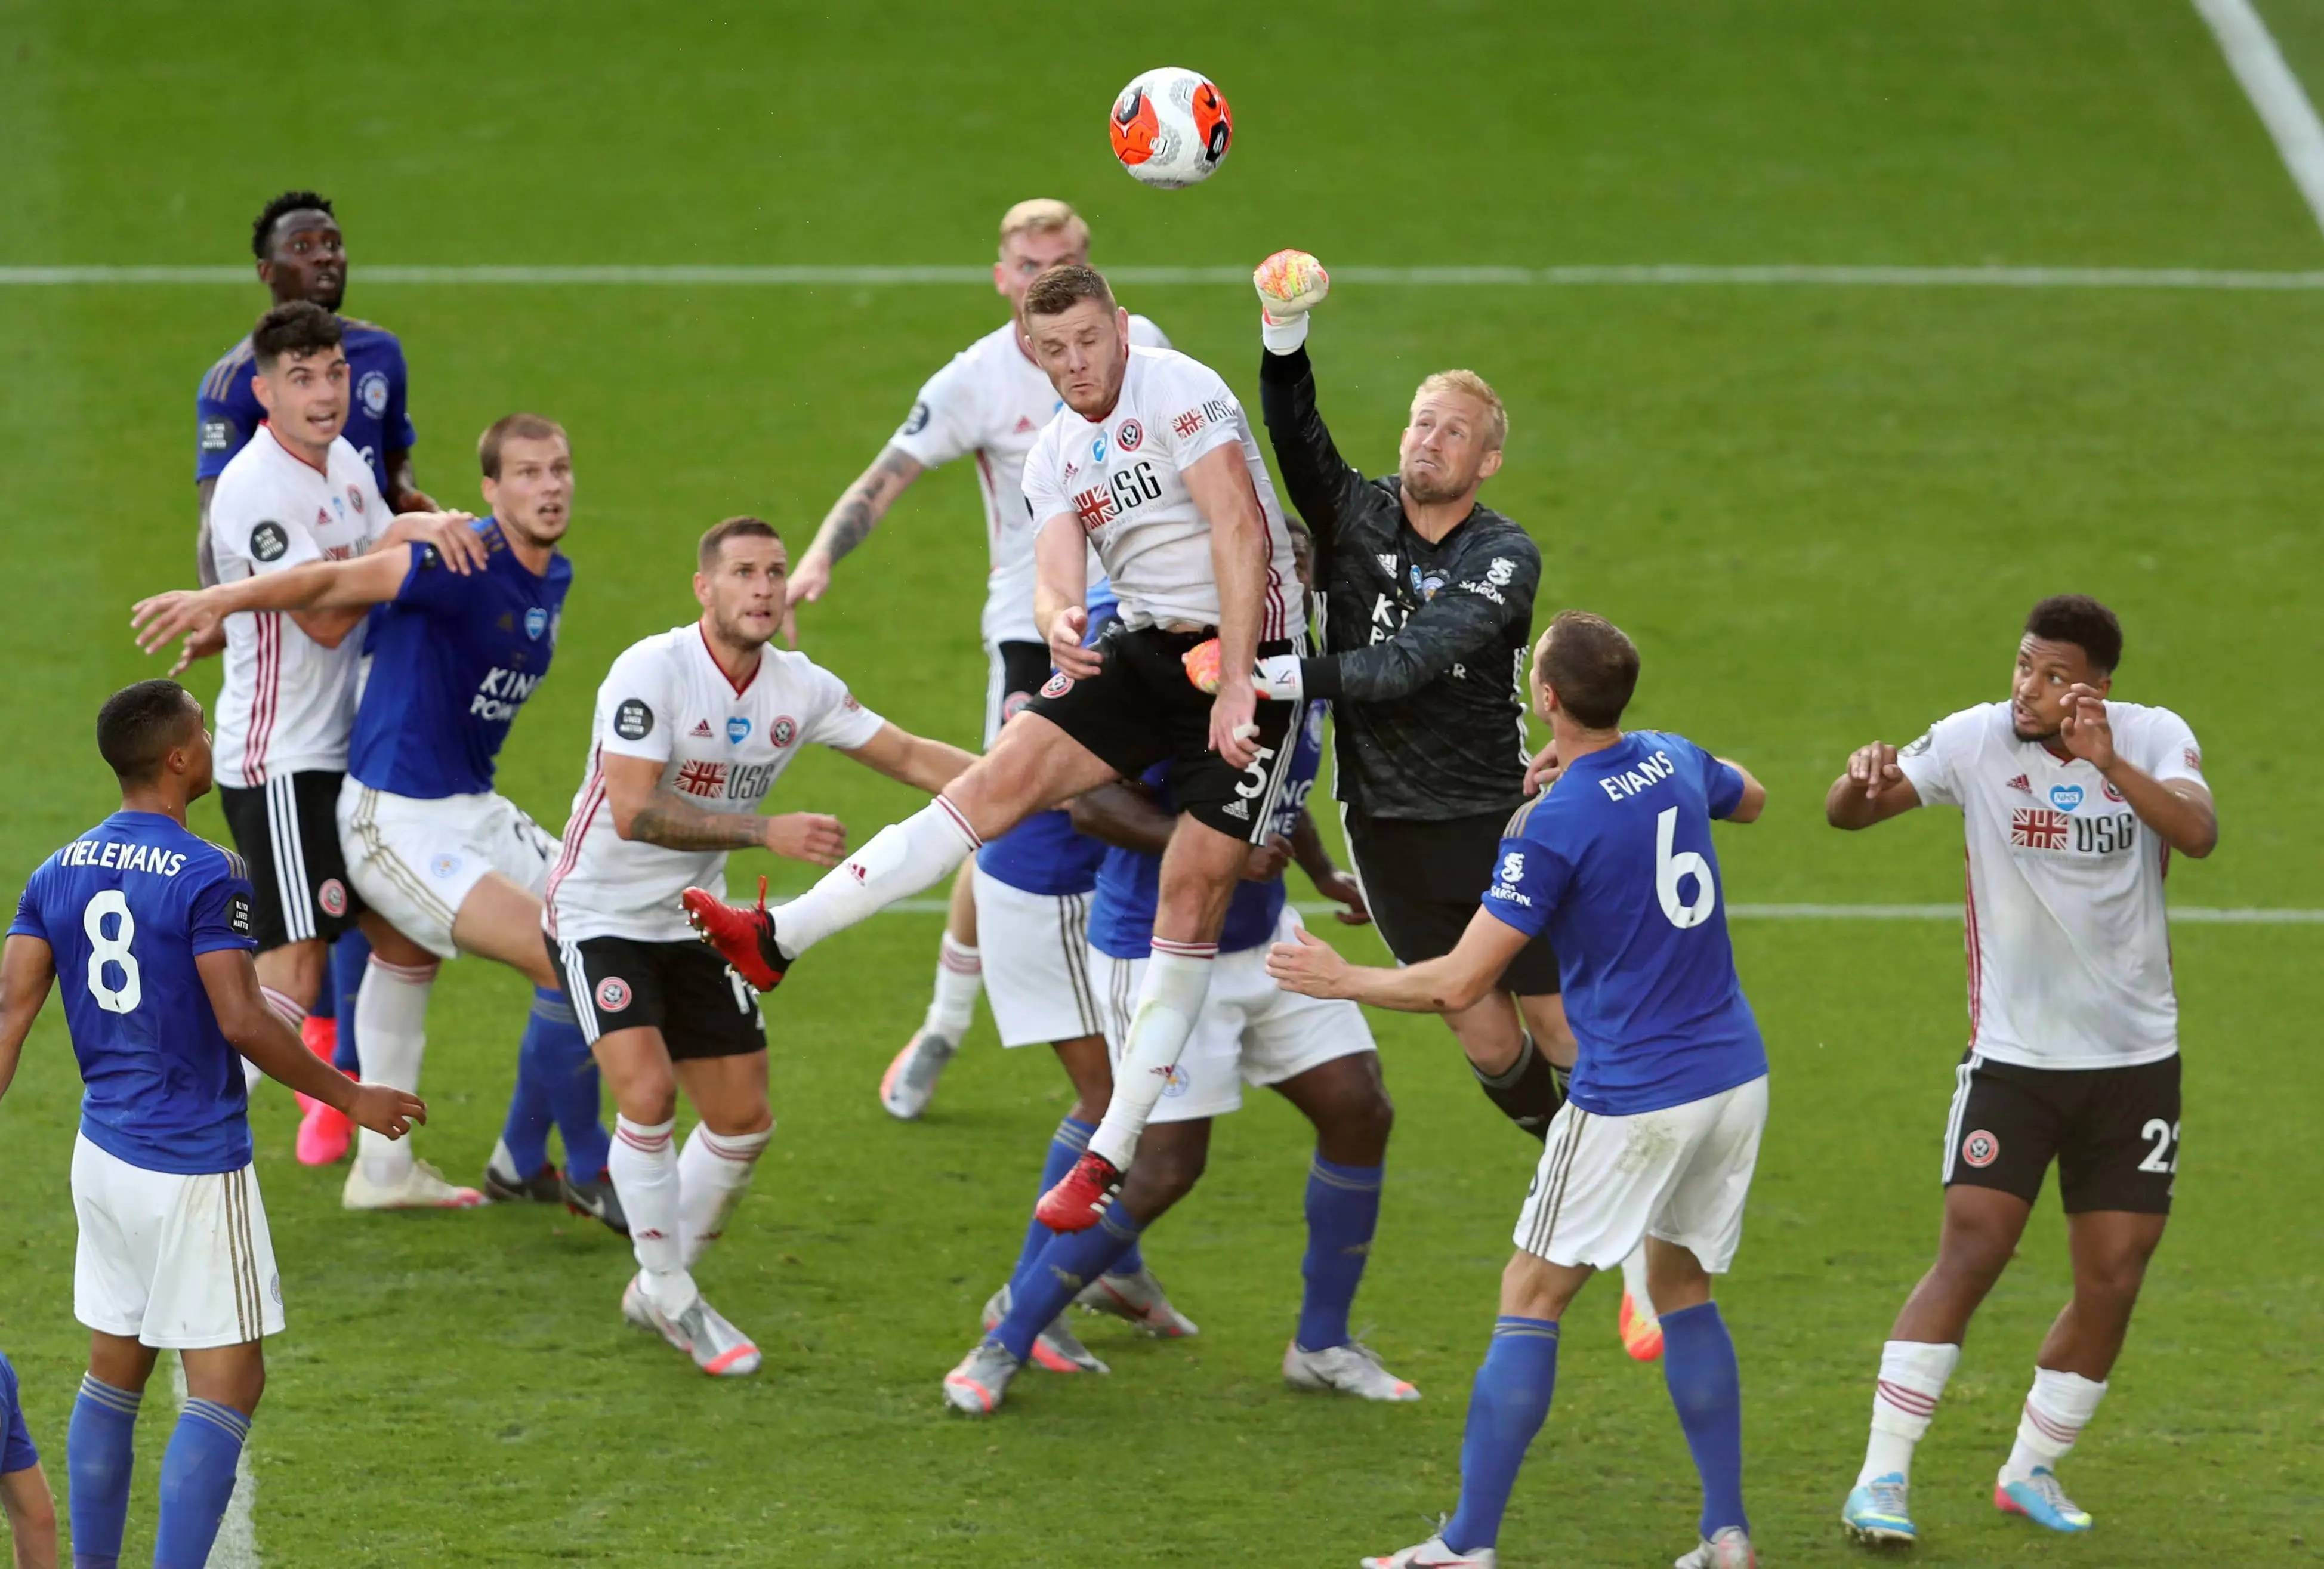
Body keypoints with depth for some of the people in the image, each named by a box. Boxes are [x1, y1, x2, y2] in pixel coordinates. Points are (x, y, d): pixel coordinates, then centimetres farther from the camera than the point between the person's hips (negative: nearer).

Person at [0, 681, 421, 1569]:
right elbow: (242, 1022, -19)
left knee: (113, 1374, 16)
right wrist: (351, 1099, -8)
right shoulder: (208, 877, -15)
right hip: (196, 1166, -7)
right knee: (226, 1389, -1)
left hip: (102, 1155, 7)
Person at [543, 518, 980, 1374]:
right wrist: (766, 832, -37)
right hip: (601, 913, -7)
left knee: (744, 1121, 5)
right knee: (647, 1093, -22)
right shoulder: (652, 670, -22)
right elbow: (632, 812, -30)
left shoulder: (799, 688, -3)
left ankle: (661, 1286, 26)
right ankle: (671, 1296, -4)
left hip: (694, 921, 7)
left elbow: (909, 757, 3)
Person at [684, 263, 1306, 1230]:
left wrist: (1236, 686, -24)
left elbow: (1243, 532, -20)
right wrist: (1060, 623, -27)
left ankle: (1109, 1158, -5)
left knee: (1196, 888, -8)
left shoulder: (1176, 391, -12)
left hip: (1250, 651, -6)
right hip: (1148, 646, 6)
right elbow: (1058, 581, 0)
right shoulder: (1055, 456, 10)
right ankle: (777, 940, -13)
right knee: (1004, 776, -10)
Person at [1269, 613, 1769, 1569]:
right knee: (1684, 1291, 19)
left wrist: (1341, 980, -1)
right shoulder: (1674, 763, 3)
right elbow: (1748, 798, 30)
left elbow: (1459, 985, -15)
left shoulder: (1552, 826, -17)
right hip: (1734, 1078, 7)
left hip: (1632, 1101, -7)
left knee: (1531, 1299, 1)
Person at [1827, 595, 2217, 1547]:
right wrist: (1863, 780, -35)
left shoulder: (2155, 740, -7)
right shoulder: (1977, 739, -9)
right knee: (1971, 1254, -15)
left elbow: (2199, 834, -24)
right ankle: (1882, 1477, -11)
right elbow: (1848, 813, -11)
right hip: (2013, 1057, -2)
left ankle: (2032, 1469, 24)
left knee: (2113, 1284, 4)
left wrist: (2110, 764, -38)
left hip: (2135, 1060, 2)